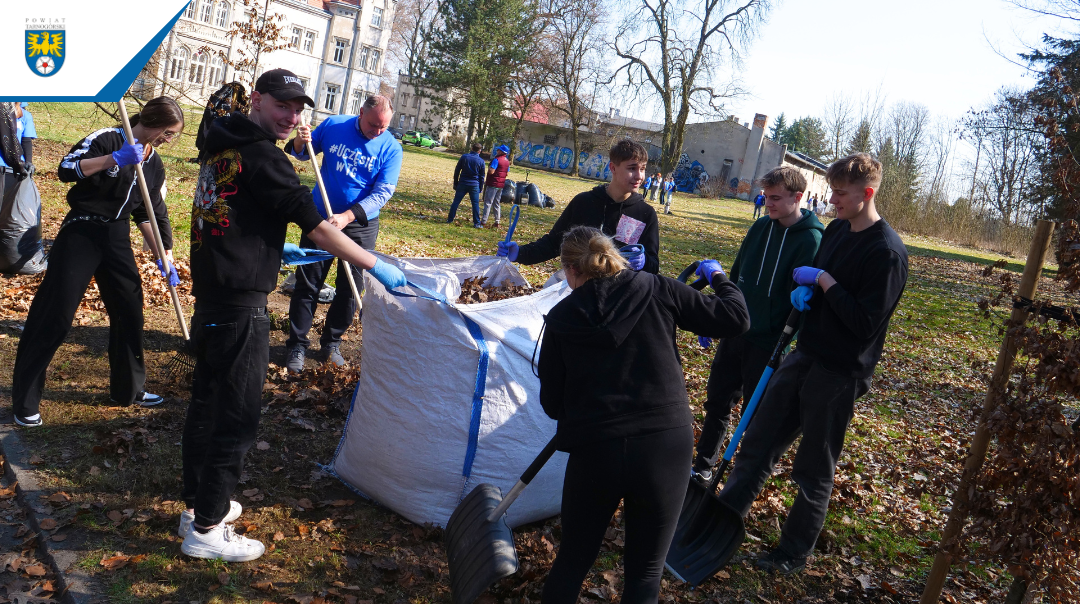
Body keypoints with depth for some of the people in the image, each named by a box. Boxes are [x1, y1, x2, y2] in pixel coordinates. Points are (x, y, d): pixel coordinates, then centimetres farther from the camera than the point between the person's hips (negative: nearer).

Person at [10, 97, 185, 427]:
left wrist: (165, 255, 7)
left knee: (130, 311, 9)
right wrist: (114, 158, -33)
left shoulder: (155, 164, 9)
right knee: (54, 315, -5)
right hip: (81, 233, -7)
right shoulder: (108, 139, -11)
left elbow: (149, 213, 13)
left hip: (117, 238, 7)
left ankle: (128, 388, 25)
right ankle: (24, 401, 7)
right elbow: (66, 169, -22)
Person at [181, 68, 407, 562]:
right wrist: (376, 267, -13)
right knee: (237, 418, 0)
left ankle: (196, 504, 33)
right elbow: (318, 228, -18)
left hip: (209, 297, 10)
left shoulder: (221, 145, 12)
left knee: (207, 402, 19)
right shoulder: (262, 156, -16)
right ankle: (206, 529, 11)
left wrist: (275, 248, 27)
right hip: (241, 307, -10)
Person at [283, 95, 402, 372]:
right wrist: (300, 141, -16)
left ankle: (331, 342, 26)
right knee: (308, 283, 3)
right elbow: (303, 153, 9)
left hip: (360, 226, 0)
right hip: (320, 218, 0)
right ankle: (297, 345, 13)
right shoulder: (333, 125, -5)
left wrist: (347, 217, -26)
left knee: (350, 288, 8)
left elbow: (382, 193, -15)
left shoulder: (391, 148, -11)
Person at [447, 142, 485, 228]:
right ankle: (476, 223, 5)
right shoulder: (481, 161, -2)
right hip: (474, 185, -1)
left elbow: (457, 171, 1)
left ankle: (450, 219, 11)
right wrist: (480, 189, 13)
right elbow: (481, 176, 5)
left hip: (462, 183, 1)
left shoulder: (464, 157, -2)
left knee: (456, 201, 8)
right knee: (475, 204, 5)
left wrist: (455, 183, 9)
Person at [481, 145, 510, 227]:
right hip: (501, 184, 8)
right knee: (497, 203, 13)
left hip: (493, 184, -8)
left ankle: (484, 221, -6)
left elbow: (491, 171, -24)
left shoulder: (496, 159, -16)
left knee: (488, 202, -4)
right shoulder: (507, 161, 10)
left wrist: (489, 167, -4)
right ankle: (497, 222, 12)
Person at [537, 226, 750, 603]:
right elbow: (735, 319, 4)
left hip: (594, 450, 0)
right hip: (666, 445, 0)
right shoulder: (657, 291, 0)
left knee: (573, 560, 21)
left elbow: (552, 403, 7)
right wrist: (720, 278, 22)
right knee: (645, 571, 16)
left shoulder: (561, 318, 3)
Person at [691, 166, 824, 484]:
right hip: (734, 332, 6)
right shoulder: (762, 226, 5)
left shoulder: (811, 241, -13)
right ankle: (703, 467, 28)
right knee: (717, 401, 13)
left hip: (768, 344, -6)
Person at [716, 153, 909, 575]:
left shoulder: (887, 251, -19)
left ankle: (793, 554, 22)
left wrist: (823, 281, -20)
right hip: (807, 353, 8)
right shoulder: (836, 230, 7)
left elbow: (866, 322, -23)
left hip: (840, 373, -8)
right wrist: (802, 291, -2)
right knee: (759, 441, 13)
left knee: (815, 469, 6)